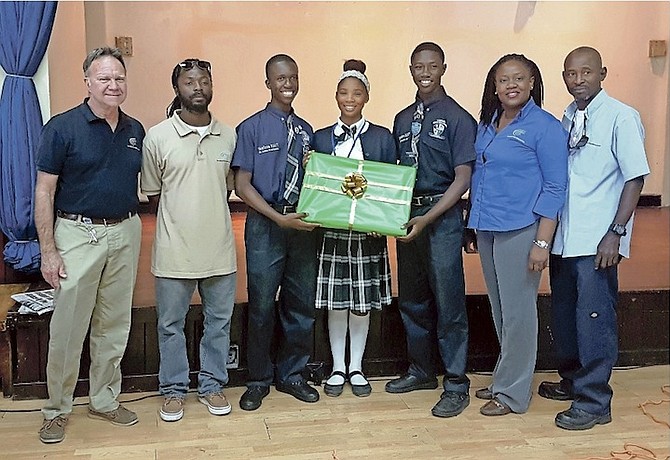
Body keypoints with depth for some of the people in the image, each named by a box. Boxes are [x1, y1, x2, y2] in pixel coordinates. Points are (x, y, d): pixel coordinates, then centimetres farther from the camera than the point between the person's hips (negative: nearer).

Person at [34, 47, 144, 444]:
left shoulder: (136, 131, 7)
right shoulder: (63, 127, -7)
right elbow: (45, 191, -8)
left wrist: (136, 233, 7)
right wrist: (48, 250, -12)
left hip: (125, 233, 5)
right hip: (78, 234, -4)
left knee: (114, 325, 12)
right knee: (68, 328, 1)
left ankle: (104, 400, 27)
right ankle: (57, 409, 18)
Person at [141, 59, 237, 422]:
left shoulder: (228, 136, 2)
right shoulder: (157, 137, -6)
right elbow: (152, 194, 3)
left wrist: (208, 214, 4)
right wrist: (180, 218, 3)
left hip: (219, 247, 3)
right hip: (174, 249, -2)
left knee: (219, 321, 12)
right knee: (171, 324, 10)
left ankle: (212, 385, 29)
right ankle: (174, 389, 27)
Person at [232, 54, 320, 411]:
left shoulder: (305, 130, 12)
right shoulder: (251, 128, -2)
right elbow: (242, 185, -7)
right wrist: (279, 218, -16)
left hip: (302, 224, 4)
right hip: (265, 225, -4)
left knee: (301, 304, 10)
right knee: (262, 305, 3)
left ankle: (291, 374, 26)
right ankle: (258, 381, 19)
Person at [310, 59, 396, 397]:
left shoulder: (382, 138, 3)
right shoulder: (320, 138, 6)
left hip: (369, 233, -1)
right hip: (331, 232, 1)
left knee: (363, 303, 7)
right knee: (336, 303, 6)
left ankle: (357, 368, 23)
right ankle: (338, 368, 22)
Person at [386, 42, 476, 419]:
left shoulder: (458, 118, -6)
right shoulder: (403, 119, 13)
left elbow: (462, 179, -11)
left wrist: (427, 218, -20)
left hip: (442, 216, -6)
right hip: (407, 216, 6)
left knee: (448, 301, -2)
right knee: (411, 299, 14)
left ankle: (457, 384, 11)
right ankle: (422, 371, 31)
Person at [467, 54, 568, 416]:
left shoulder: (545, 127, -8)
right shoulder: (486, 124, 11)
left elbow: (555, 188, -10)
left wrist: (542, 242, -15)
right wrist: (472, 226, 15)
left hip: (520, 230, -7)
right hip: (487, 228, 7)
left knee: (517, 312, 1)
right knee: (499, 309, 16)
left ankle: (513, 392, 14)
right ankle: (504, 377, 30)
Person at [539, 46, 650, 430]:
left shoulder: (621, 117, -8)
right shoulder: (567, 118, 11)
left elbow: (635, 178, -10)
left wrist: (616, 233, -15)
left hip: (597, 242, -7)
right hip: (564, 237, 7)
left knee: (594, 320, 0)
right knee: (564, 316, 16)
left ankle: (594, 402, 12)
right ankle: (574, 381, 35)